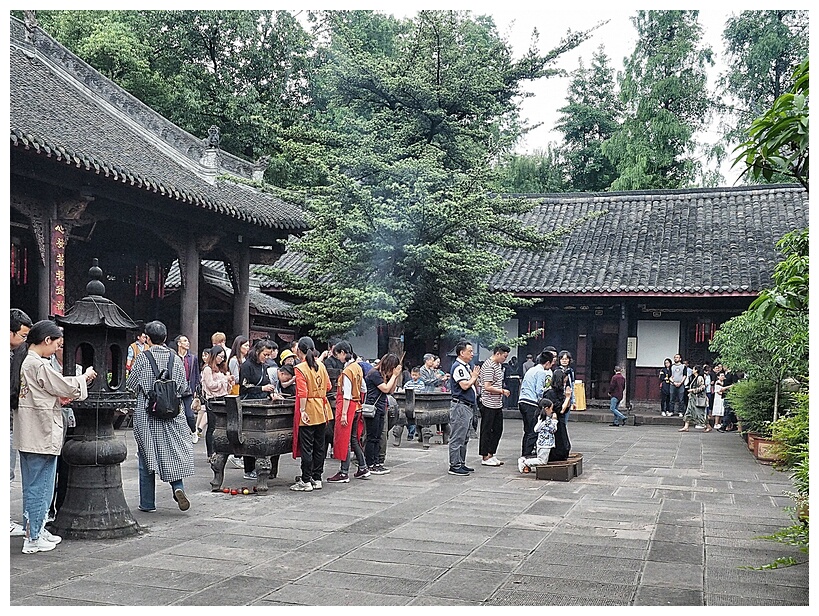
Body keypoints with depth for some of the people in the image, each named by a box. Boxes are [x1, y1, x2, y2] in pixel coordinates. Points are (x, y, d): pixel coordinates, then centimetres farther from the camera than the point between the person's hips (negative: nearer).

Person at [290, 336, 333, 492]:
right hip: (321, 412, 6)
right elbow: (328, 386, 13)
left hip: (308, 413, -6)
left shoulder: (300, 368, -12)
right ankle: (317, 479, 19)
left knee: (306, 448, -1)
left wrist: (302, 411, -18)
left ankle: (306, 481, 3)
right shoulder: (321, 366, 6)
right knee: (319, 446, 12)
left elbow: (302, 392, -19)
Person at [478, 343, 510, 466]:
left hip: (497, 404, 10)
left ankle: (491, 455, 22)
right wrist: (502, 391, -13)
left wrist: (502, 391, 12)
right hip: (489, 404, -10)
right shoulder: (488, 366, -17)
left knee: (497, 429, 13)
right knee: (486, 431, 0)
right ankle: (485, 457, 7)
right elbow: (487, 387, -22)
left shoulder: (499, 365, 14)